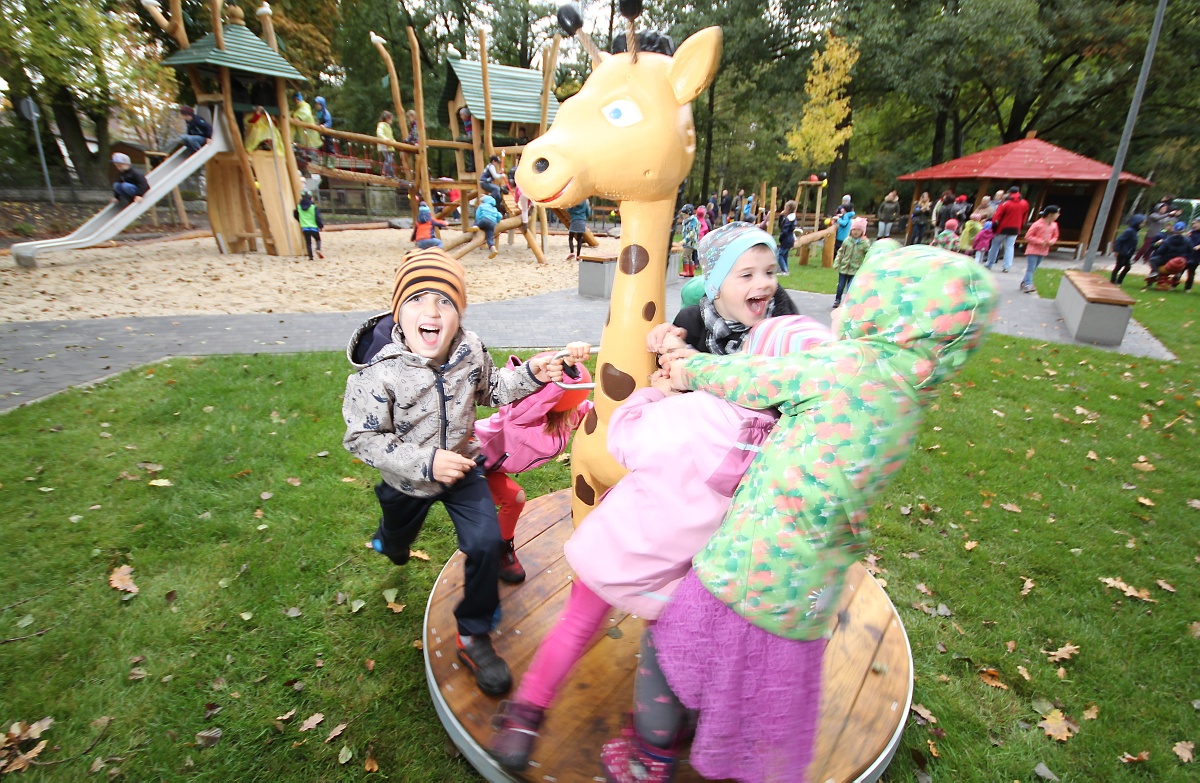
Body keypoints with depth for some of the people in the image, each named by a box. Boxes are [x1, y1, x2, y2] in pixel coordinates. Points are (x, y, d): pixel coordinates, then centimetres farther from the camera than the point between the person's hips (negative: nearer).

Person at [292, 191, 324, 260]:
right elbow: (318, 218, -11)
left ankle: (310, 256, 5)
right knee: (318, 240, 17)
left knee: (308, 242, 9)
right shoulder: (314, 207, -9)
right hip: (314, 227, -2)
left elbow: (295, 215, 18)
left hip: (304, 228, 2)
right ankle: (318, 249, -11)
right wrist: (321, 225, 5)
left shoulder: (299, 206, 3)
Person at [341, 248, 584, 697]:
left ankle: (474, 636, 10)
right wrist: (425, 462, -34)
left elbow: (490, 391, 1)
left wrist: (530, 376, -16)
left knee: (485, 543, -15)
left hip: (461, 467, 1)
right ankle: (389, 540, 71)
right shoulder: (379, 370, -30)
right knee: (399, 540, 28)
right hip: (406, 480, -1)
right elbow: (362, 438, -23)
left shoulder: (469, 350, -18)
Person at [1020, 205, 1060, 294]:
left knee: (1033, 269, 11)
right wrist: (1041, 241, -20)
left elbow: (1055, 236, 16)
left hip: (1043, 251, 7)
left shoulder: (1054, 225, 3)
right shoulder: (1037, 224, -16)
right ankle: (1028, 285, -12)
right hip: (1033, 250, -7)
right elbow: (1028, 237, -14)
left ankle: (1024, 283, 20)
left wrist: (1051, 242, -7)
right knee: (1030, 269, -10)